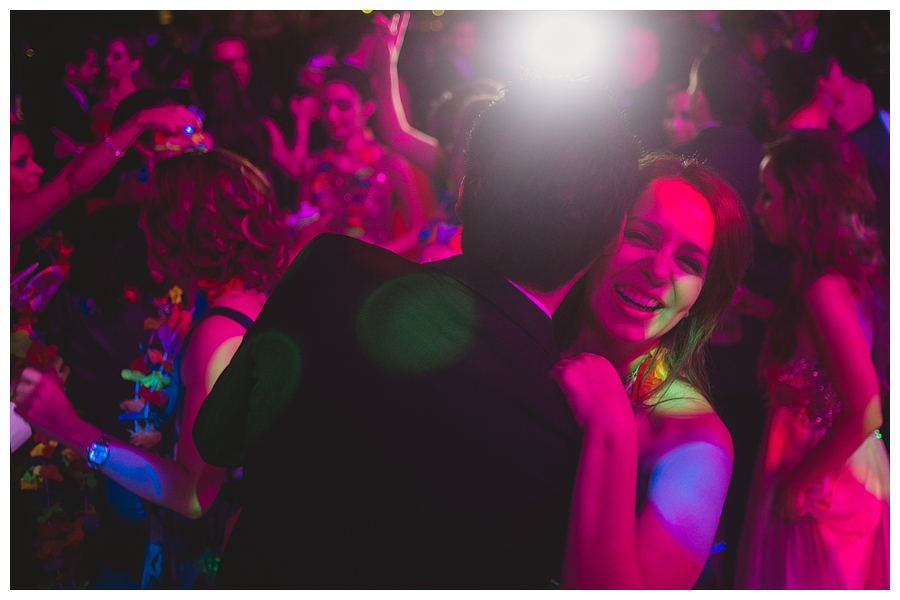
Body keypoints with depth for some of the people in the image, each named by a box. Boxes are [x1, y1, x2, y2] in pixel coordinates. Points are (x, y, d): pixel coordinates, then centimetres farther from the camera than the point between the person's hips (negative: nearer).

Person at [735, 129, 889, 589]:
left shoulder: (825, 288, -25)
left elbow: (865, 414, -28)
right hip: (857, 477, 8)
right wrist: (762, 308, 11)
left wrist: (796, 481, -18)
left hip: (818, 495, -8)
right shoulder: (853, 276, 2)